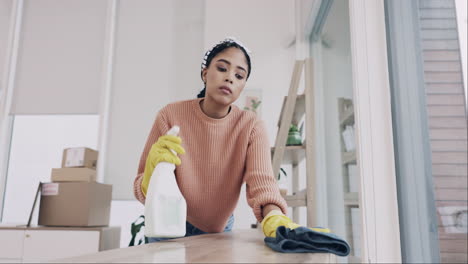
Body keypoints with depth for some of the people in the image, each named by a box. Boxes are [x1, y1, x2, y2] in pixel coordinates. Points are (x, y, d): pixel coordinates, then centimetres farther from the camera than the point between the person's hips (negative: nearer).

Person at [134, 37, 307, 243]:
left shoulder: (251, 126, -18)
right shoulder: (170, 115, -20)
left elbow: (262, 180, -33)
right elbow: (146, 195, -18)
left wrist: (274, 219, -53)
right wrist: (154, 169, -40)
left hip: (220, 230, 2)